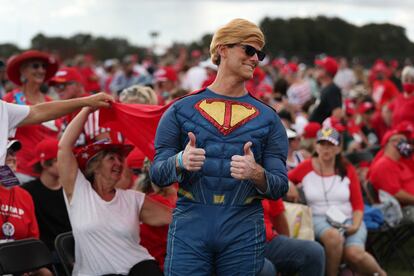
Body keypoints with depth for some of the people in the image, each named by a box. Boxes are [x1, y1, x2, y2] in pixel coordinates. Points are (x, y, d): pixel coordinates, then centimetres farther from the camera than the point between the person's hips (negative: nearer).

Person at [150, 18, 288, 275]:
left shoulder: (268, 117, 10)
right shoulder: (181, 110, 8)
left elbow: (280, 185, 5)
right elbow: (157, 173, 4)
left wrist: (257, 174, -17)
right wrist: (180, 162, -17)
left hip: (243, 232, 1)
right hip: (190, 227, -1)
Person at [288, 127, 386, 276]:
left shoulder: (347, 169, 8)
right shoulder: (306, 168, 6)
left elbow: (358, 204, 8)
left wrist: (355, 225, -9)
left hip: (348, 219, 1)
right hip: (319, 219, -1)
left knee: (355, 253, -30)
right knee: (334, 236, -38)